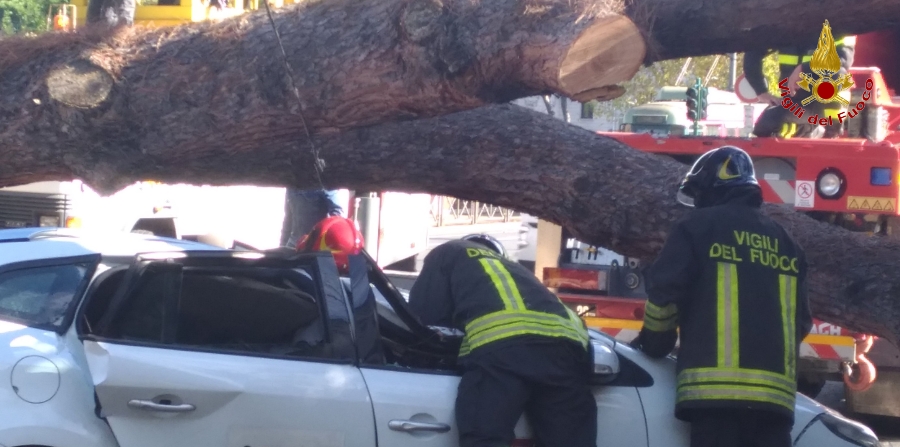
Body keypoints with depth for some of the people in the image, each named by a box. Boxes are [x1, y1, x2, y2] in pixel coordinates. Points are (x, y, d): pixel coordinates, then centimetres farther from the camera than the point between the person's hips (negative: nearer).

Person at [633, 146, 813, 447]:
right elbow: (801, 319, 22)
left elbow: (664, 292, -1)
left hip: (716, 387, -5)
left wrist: (653, 343, 15)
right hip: (775, 391, 5)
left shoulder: (699, 226, 5)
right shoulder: (784, 241, 23)